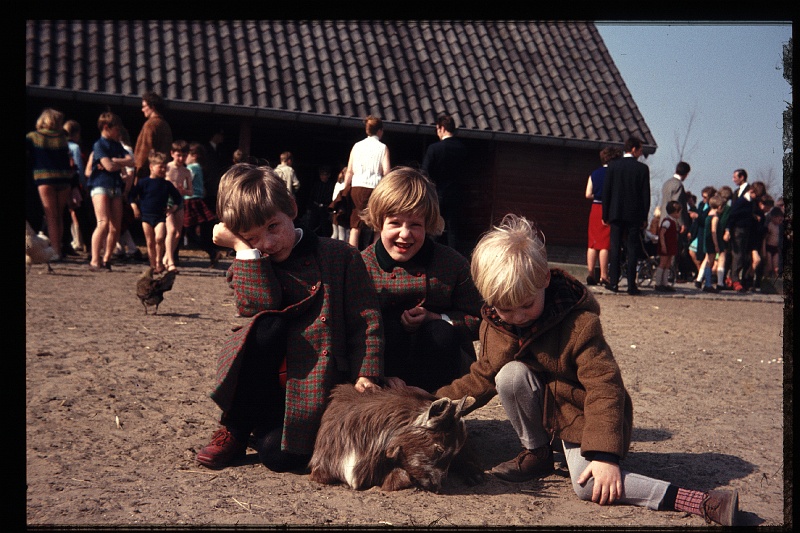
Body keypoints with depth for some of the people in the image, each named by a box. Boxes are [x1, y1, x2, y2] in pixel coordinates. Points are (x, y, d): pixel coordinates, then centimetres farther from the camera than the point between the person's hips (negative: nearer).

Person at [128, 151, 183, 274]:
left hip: (160, 216, 0)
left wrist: (173, 208, 2)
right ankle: (153, 265, 13)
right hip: (146, 215, 0)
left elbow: (178, 198, 16)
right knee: (150, 242, 4)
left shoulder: (167, 184, 7)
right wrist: (135, 207, -4)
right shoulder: (144, 182, 0)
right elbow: (132, 195, 4)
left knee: (159, 238, -20)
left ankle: (159, 263, -5)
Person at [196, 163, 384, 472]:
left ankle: (263, 433, 22)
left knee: (282, 458, -20)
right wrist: (244, 248, -14)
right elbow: (261, 305, -16)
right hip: (266, 380, 2)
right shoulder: (249, 269, 7)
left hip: (317, 385, -1)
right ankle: (235, 429, -11)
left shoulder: (339, 257, -1)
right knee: (267, 326, -31)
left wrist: (365, 375, -14)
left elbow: (366, 320, -4)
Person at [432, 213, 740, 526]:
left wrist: (605, 454, -33)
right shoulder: (493, 326, -7)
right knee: (511, 374, -27)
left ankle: (703, 504, -26)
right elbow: (482, 378, 8)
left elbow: (604, 387, -26)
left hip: (579, 414, -5)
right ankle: (536, 454, -5)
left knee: (588, 485, -29)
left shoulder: (579, 324, -24)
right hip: (542, 411, 5)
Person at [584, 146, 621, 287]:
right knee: (605, 244, -2)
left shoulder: (594, 174, 6)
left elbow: (588, 194, 4)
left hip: (595, 209, 4)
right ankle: (603, 277, -2)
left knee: (593, 243, 9)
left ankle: (590, 275, 9)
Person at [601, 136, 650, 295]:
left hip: (616, 213, 1)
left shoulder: (613, 165, 0)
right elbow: (646, 194, -1)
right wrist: (644, 217, 6)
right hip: (634, 215, -1)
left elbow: (606, 191, 1)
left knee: (615, 248, 5)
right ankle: (631, 285, 2)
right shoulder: (642, 168, -3)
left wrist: (605, 214, 6)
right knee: (632, 249, 2)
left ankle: (614, 282, 3)